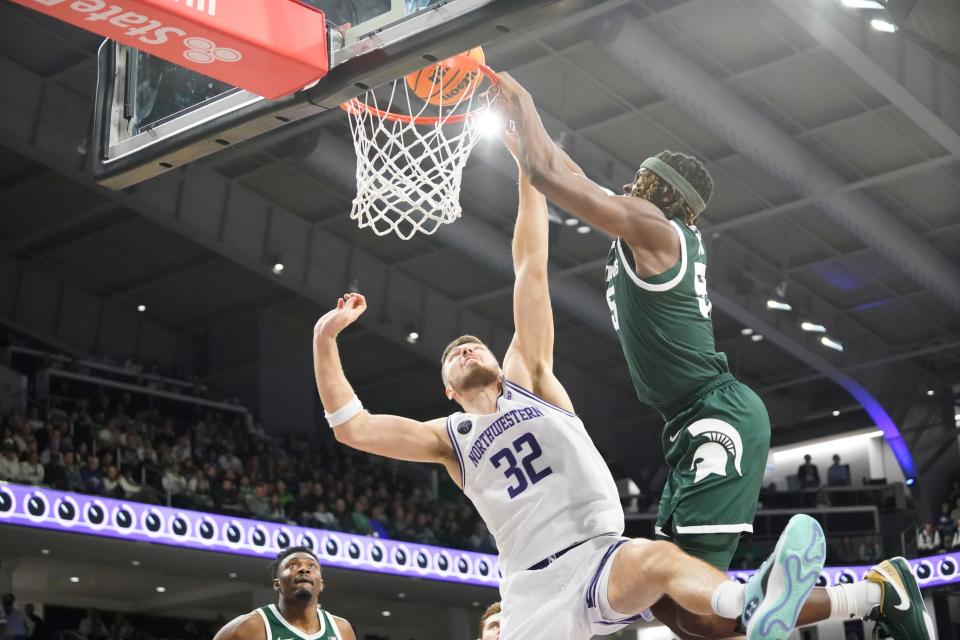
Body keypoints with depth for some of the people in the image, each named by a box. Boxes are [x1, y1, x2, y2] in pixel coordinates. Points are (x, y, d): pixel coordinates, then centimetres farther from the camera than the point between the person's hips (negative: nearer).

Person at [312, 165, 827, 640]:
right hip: (532, 589, 3)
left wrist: (529, 173, 10)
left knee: (659, 558, -35)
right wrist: (325, 338, 11)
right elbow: (351, 427, 13)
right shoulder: (448, 438, 20)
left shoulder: (528, 378, 18)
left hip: (600, 559, -2)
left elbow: (530, 270, 12)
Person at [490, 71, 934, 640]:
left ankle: (877, 590, -11)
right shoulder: (673, 237, 19)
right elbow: (579, 181, 32)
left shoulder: (651, 227, -7)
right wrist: (521, 121, 37)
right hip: (700, 427, 10)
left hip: (719, 418, -10)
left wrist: (523, 105, 10)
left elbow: (546, 174, -6)